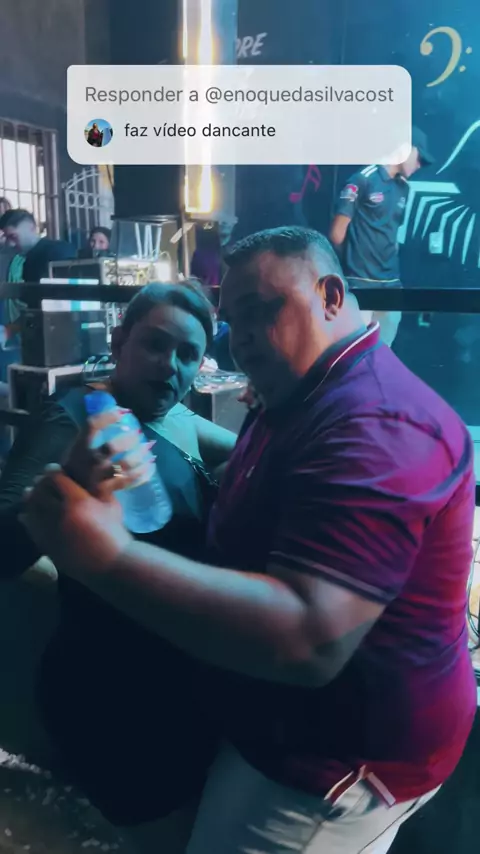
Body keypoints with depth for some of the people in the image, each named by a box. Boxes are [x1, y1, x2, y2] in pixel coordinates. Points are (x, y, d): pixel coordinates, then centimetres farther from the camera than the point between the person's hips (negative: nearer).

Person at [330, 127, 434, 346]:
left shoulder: (403, 188, 13)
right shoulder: (362, 180, -7)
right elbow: (337, 232, -6)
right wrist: (353, 264, 6)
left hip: (391, 282, 7)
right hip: (360, 282, -6)